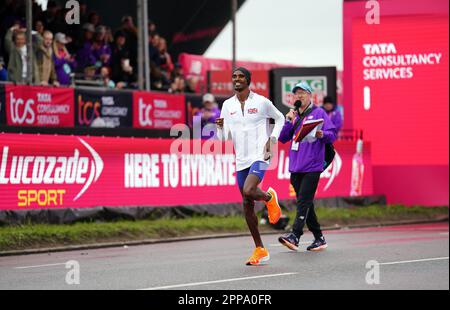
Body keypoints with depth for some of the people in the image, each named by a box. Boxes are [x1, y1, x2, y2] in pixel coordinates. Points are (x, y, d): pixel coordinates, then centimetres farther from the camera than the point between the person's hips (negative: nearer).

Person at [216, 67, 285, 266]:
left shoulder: (262, 102, -4)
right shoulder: (227, 105, 7)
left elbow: (279, 118, 12)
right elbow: (223, 138, 9)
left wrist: (272, 139, -1)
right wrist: (220, 127, -13)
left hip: (259, 157, -5)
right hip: (241, 161, 5)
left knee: (248, 191, -28)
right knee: (247, 205, 6)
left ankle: (269, 198, 8)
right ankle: (260, 250, 15)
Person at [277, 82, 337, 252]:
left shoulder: (319, 113, 2)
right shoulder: (293, 115, 18)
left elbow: (332, 134, -4)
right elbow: (282, 138, 12)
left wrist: (322, 134, -25)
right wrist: (289, 121, -1)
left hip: (312, 166, -6)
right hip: (295, 166, 6)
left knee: (303, 202, -14)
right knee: (305, 203, 9)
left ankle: (295, 235, -22)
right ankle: (319, 238, 17)